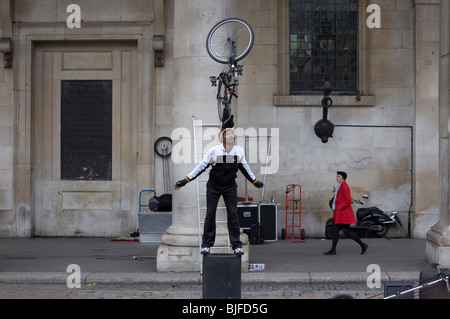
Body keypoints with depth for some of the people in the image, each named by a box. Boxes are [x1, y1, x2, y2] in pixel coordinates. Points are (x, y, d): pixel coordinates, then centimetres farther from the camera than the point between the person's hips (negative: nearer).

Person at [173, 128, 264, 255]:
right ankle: (206, 244, 9)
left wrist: (255, 182, 24)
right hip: (213, 186, -2)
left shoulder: (239, 151, -3)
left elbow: (244, 167, 14)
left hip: (230, 187, 2)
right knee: (210, 214, -1)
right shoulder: (214, 151, -12)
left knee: (233, 214, -2)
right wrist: (185, 180, -8)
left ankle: (236, 245, 5)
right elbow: (201, 166, -6)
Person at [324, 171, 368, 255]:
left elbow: (348, 200, -22)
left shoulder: (344, 186, -14)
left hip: (343, 213, -10)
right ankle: (333, 250, 8)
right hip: (338, 213, 10)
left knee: (347, 231, -10)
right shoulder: (340, 186, 17)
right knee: (335, 230, 7)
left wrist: (340, 207, -18)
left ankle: (363, 245, -2)